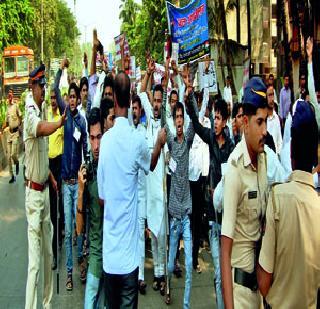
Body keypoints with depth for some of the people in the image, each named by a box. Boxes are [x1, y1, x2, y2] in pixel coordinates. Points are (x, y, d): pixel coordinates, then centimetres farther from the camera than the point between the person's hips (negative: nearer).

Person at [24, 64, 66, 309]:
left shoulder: (43, 111, 12)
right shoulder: (30, 114, -15)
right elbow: (41, 129, -40)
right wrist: (60, 122, -55)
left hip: (45, 189, 9)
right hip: (34, 192, -9)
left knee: (49, 253, 17)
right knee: (35, 261, -7)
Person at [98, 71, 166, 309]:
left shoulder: (105, 139, -3)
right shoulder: (136, 139, -12)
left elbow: (101, 195, 4)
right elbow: (151, 164, 11)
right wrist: (160, 143, 26)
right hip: (128, 252, -3)